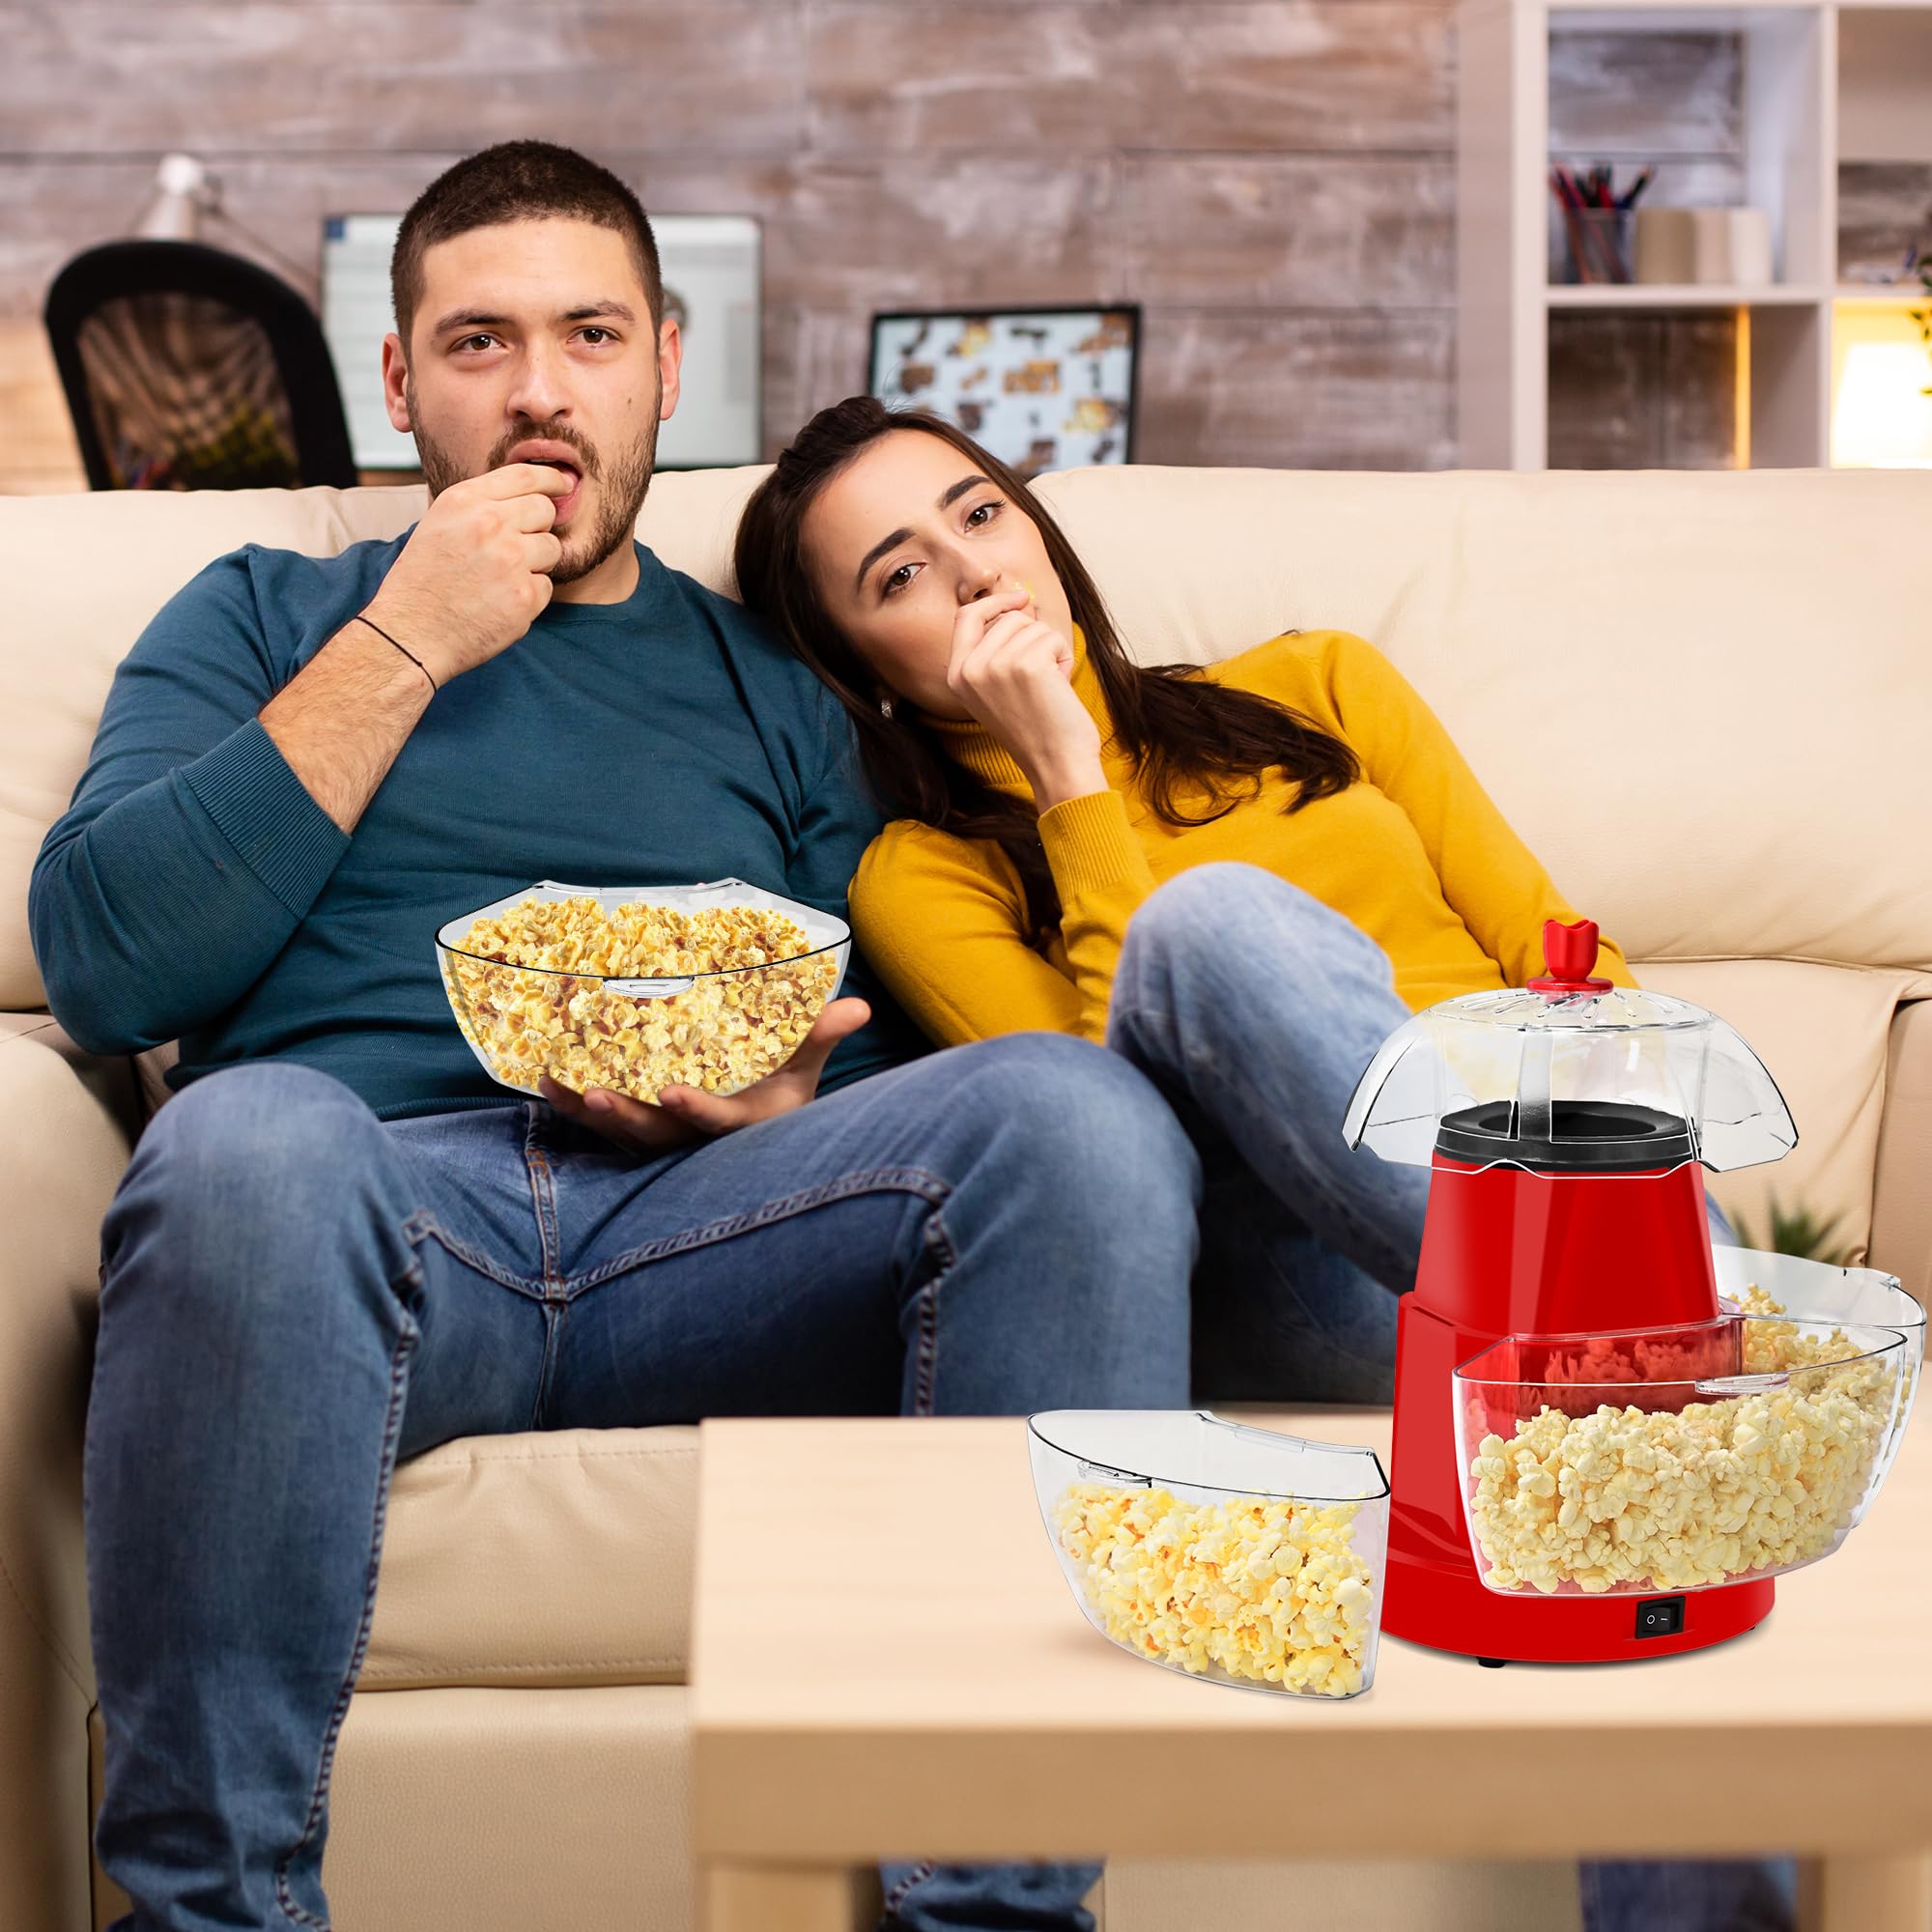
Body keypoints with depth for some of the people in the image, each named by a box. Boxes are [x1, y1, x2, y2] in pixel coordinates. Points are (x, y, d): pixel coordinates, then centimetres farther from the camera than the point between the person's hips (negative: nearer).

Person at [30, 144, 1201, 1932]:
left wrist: (782, 1091, -4)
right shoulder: (266, 620, 23)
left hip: (700, 1217, 2)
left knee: (1075, 1103, -28)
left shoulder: (765, 686, 27)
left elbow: (892, 1076, 22)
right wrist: (402, 650, 3)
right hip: (362, 1197, -1)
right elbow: (105, 972, 5)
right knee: (248, 1139, -39)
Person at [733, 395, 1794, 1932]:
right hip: (1290, 1279, -2)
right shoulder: (924, 876, 15)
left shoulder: (1317, 690, 26)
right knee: (1213, 915, -33)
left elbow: (1559, 954, 17)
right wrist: (1066, 770, 0)